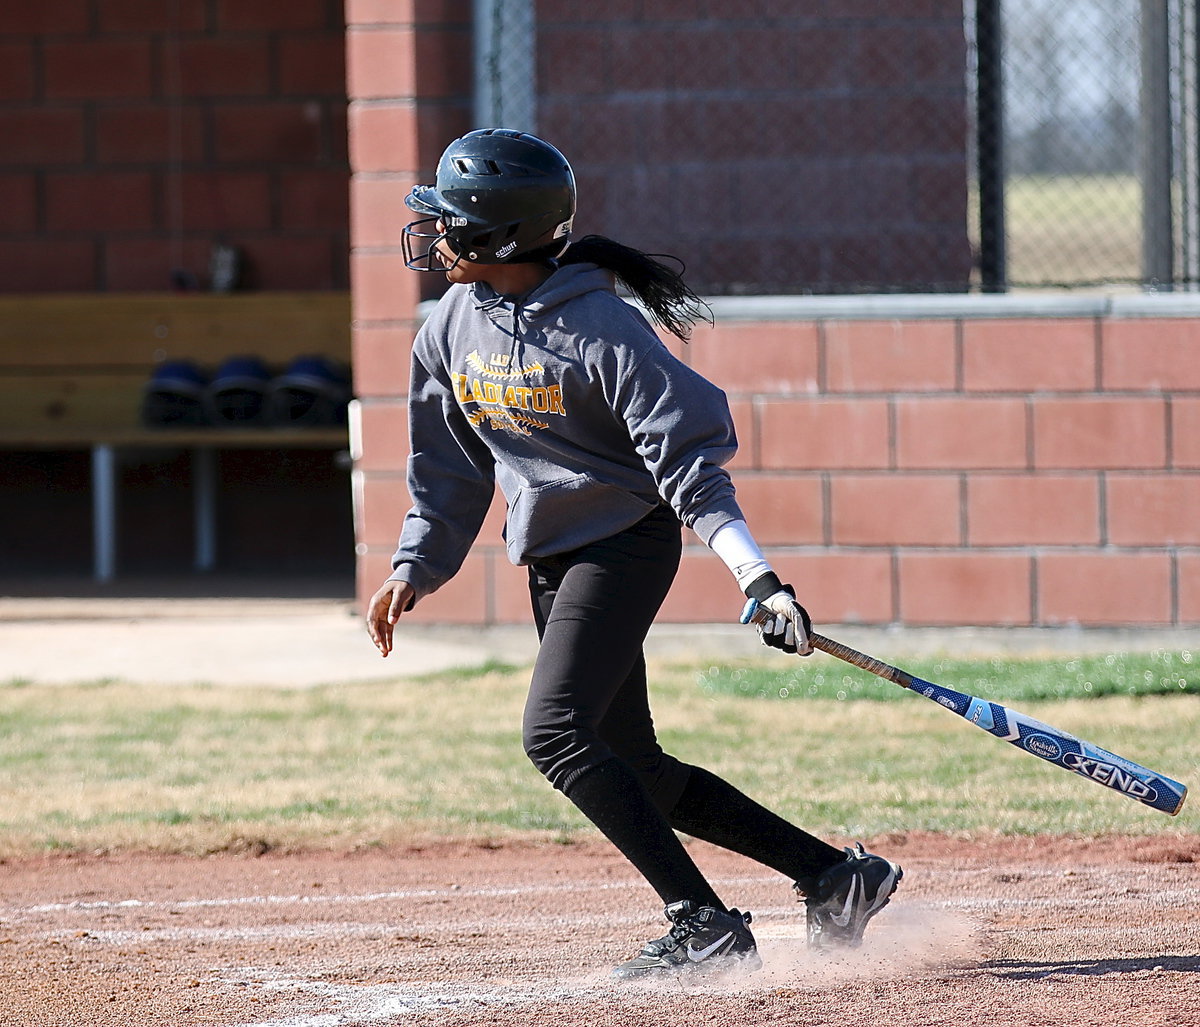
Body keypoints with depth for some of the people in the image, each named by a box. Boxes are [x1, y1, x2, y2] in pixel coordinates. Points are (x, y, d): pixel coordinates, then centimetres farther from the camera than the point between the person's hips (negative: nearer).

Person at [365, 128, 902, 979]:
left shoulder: (603, 333, -20)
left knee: (556, 733, -23)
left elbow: (691, 469, -21)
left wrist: (759, 578, -30)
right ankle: (831, 874, 16)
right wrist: (415, 568, 7)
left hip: (628, 546, -8)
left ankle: (706, 926, -21)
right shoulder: (454, 327, 2)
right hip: (552, 558, 8)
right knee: (634, 769, 8)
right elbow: (450, 468, 15)